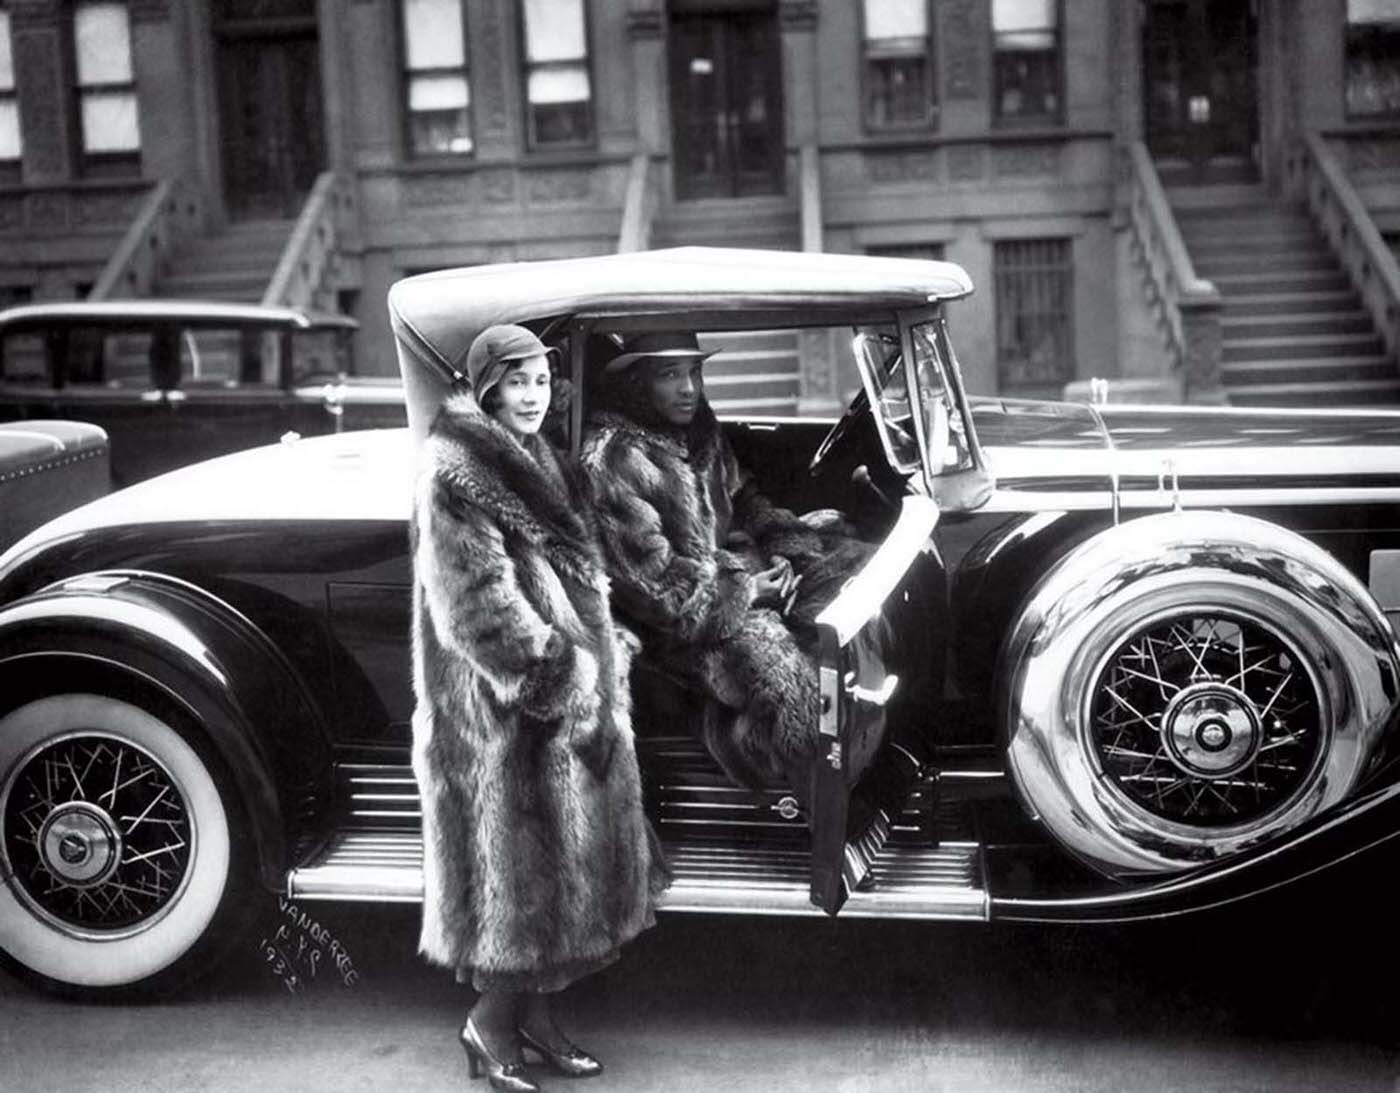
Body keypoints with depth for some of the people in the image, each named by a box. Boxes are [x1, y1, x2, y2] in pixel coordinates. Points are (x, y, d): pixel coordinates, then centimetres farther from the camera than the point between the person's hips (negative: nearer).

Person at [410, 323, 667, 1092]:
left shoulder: (533, 461, 14)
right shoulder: (454, 474, -15)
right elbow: (478, 603, -21)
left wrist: (606, 647, 12)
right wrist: (556, 671, -21)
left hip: (572, 691, 9)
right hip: (506, 705, -9)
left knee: (556, 851, 13)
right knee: (517, 857, -1)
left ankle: (532, 1009, 25)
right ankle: (490, 1022, 14)